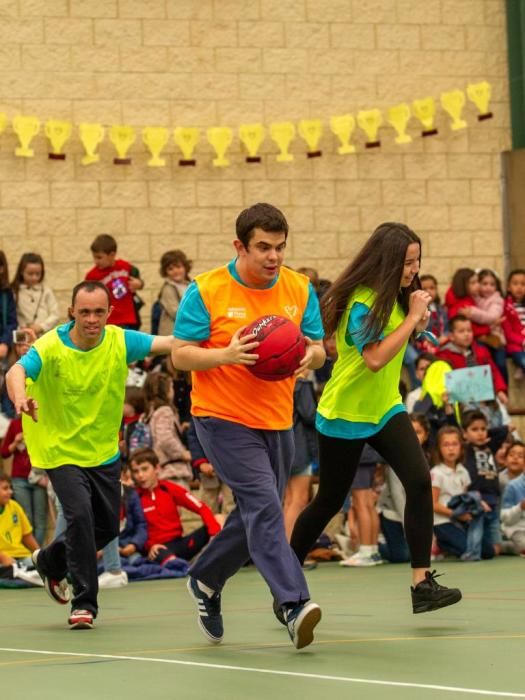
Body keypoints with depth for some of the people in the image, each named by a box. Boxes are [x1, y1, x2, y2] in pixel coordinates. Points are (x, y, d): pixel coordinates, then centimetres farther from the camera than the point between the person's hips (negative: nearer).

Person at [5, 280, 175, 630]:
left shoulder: (120, 341, -12)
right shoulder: (51, 347, -21)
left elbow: (168, 344, -23)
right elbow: (17, 371, -37)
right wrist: (20, 397, -61)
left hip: (104, 451, 5)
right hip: (61, 450, -4)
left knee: (108, 526, 12)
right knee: (80, 514, -21)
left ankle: (50, 561, 41)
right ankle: (84, 603, -7)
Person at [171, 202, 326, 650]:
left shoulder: (300, 289, 3)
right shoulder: (206, 291, -9)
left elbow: (318, 348, 8)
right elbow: (181, 355, -8)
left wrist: (309, 355, -17)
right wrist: (226, 354, -26)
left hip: (277, 422, 6)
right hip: (224, 419, -6)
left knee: (255, 518, 15)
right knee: (264, 503, -21)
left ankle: (205, 582, 38)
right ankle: (293, 604, -27)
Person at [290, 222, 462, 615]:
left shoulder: (395, 298, 2)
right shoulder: (361, 302, -21)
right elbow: (375, 358, -31)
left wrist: (418, 323, -2)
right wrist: (413, 317, -25)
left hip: (386, 409, 6)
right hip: (345, 415, -6)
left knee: (419, 481, -16)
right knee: (329, 502, 6)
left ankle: (422, 583, -17)